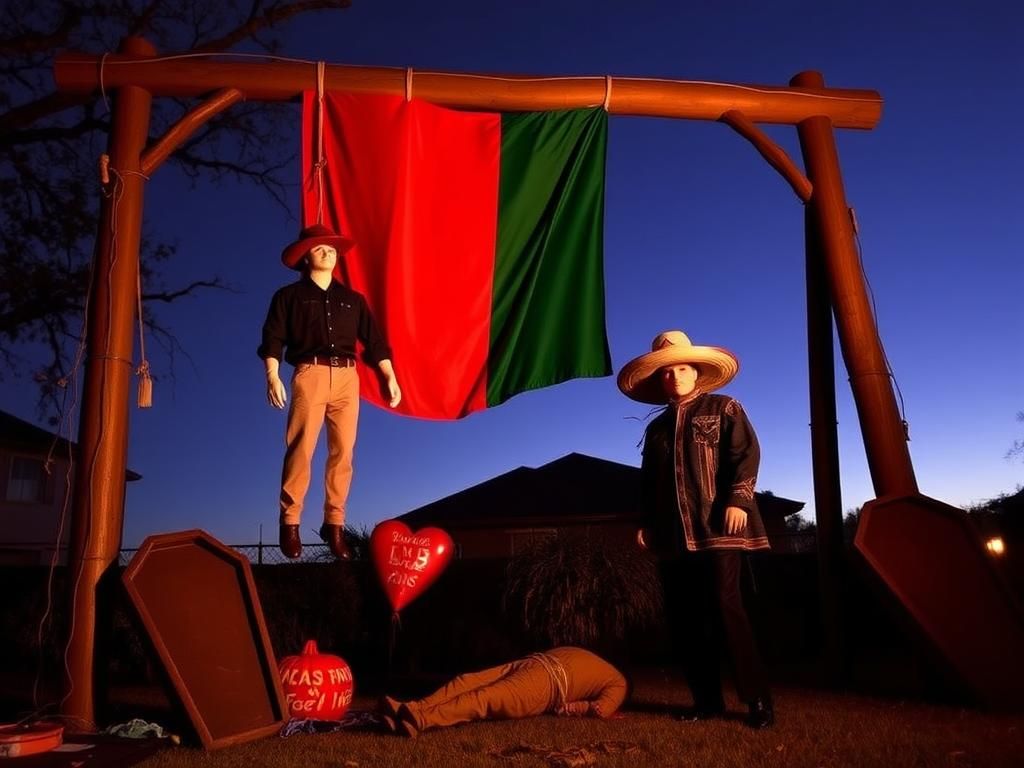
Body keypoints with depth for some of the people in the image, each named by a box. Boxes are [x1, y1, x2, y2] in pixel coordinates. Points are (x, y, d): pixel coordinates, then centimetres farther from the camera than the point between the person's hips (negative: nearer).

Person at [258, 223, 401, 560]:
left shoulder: (353, 299, 20)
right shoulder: (289, 296, 11)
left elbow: (374, 340, 15)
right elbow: (273, 340, 1)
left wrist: (390, 377, 6)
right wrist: (273, 377, -13)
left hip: (347, 378, 3)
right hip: (310, 376, -3)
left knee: (343, 453, 1)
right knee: (300, 451, -8)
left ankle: (334, 525, 8)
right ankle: (290, 524, 0)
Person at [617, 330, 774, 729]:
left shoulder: (723, 409, 8)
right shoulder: (657, 428, 21)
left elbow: (746, 454, -4)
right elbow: (648, 482, 23)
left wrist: (737, 499, -16)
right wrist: (646, 522, 12)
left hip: (717, 527, -5)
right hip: (675, 535, 5)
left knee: (725, 606, -11)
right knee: (690, 616, 4)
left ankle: (757, 698, -2)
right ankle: (707, 699, 12)